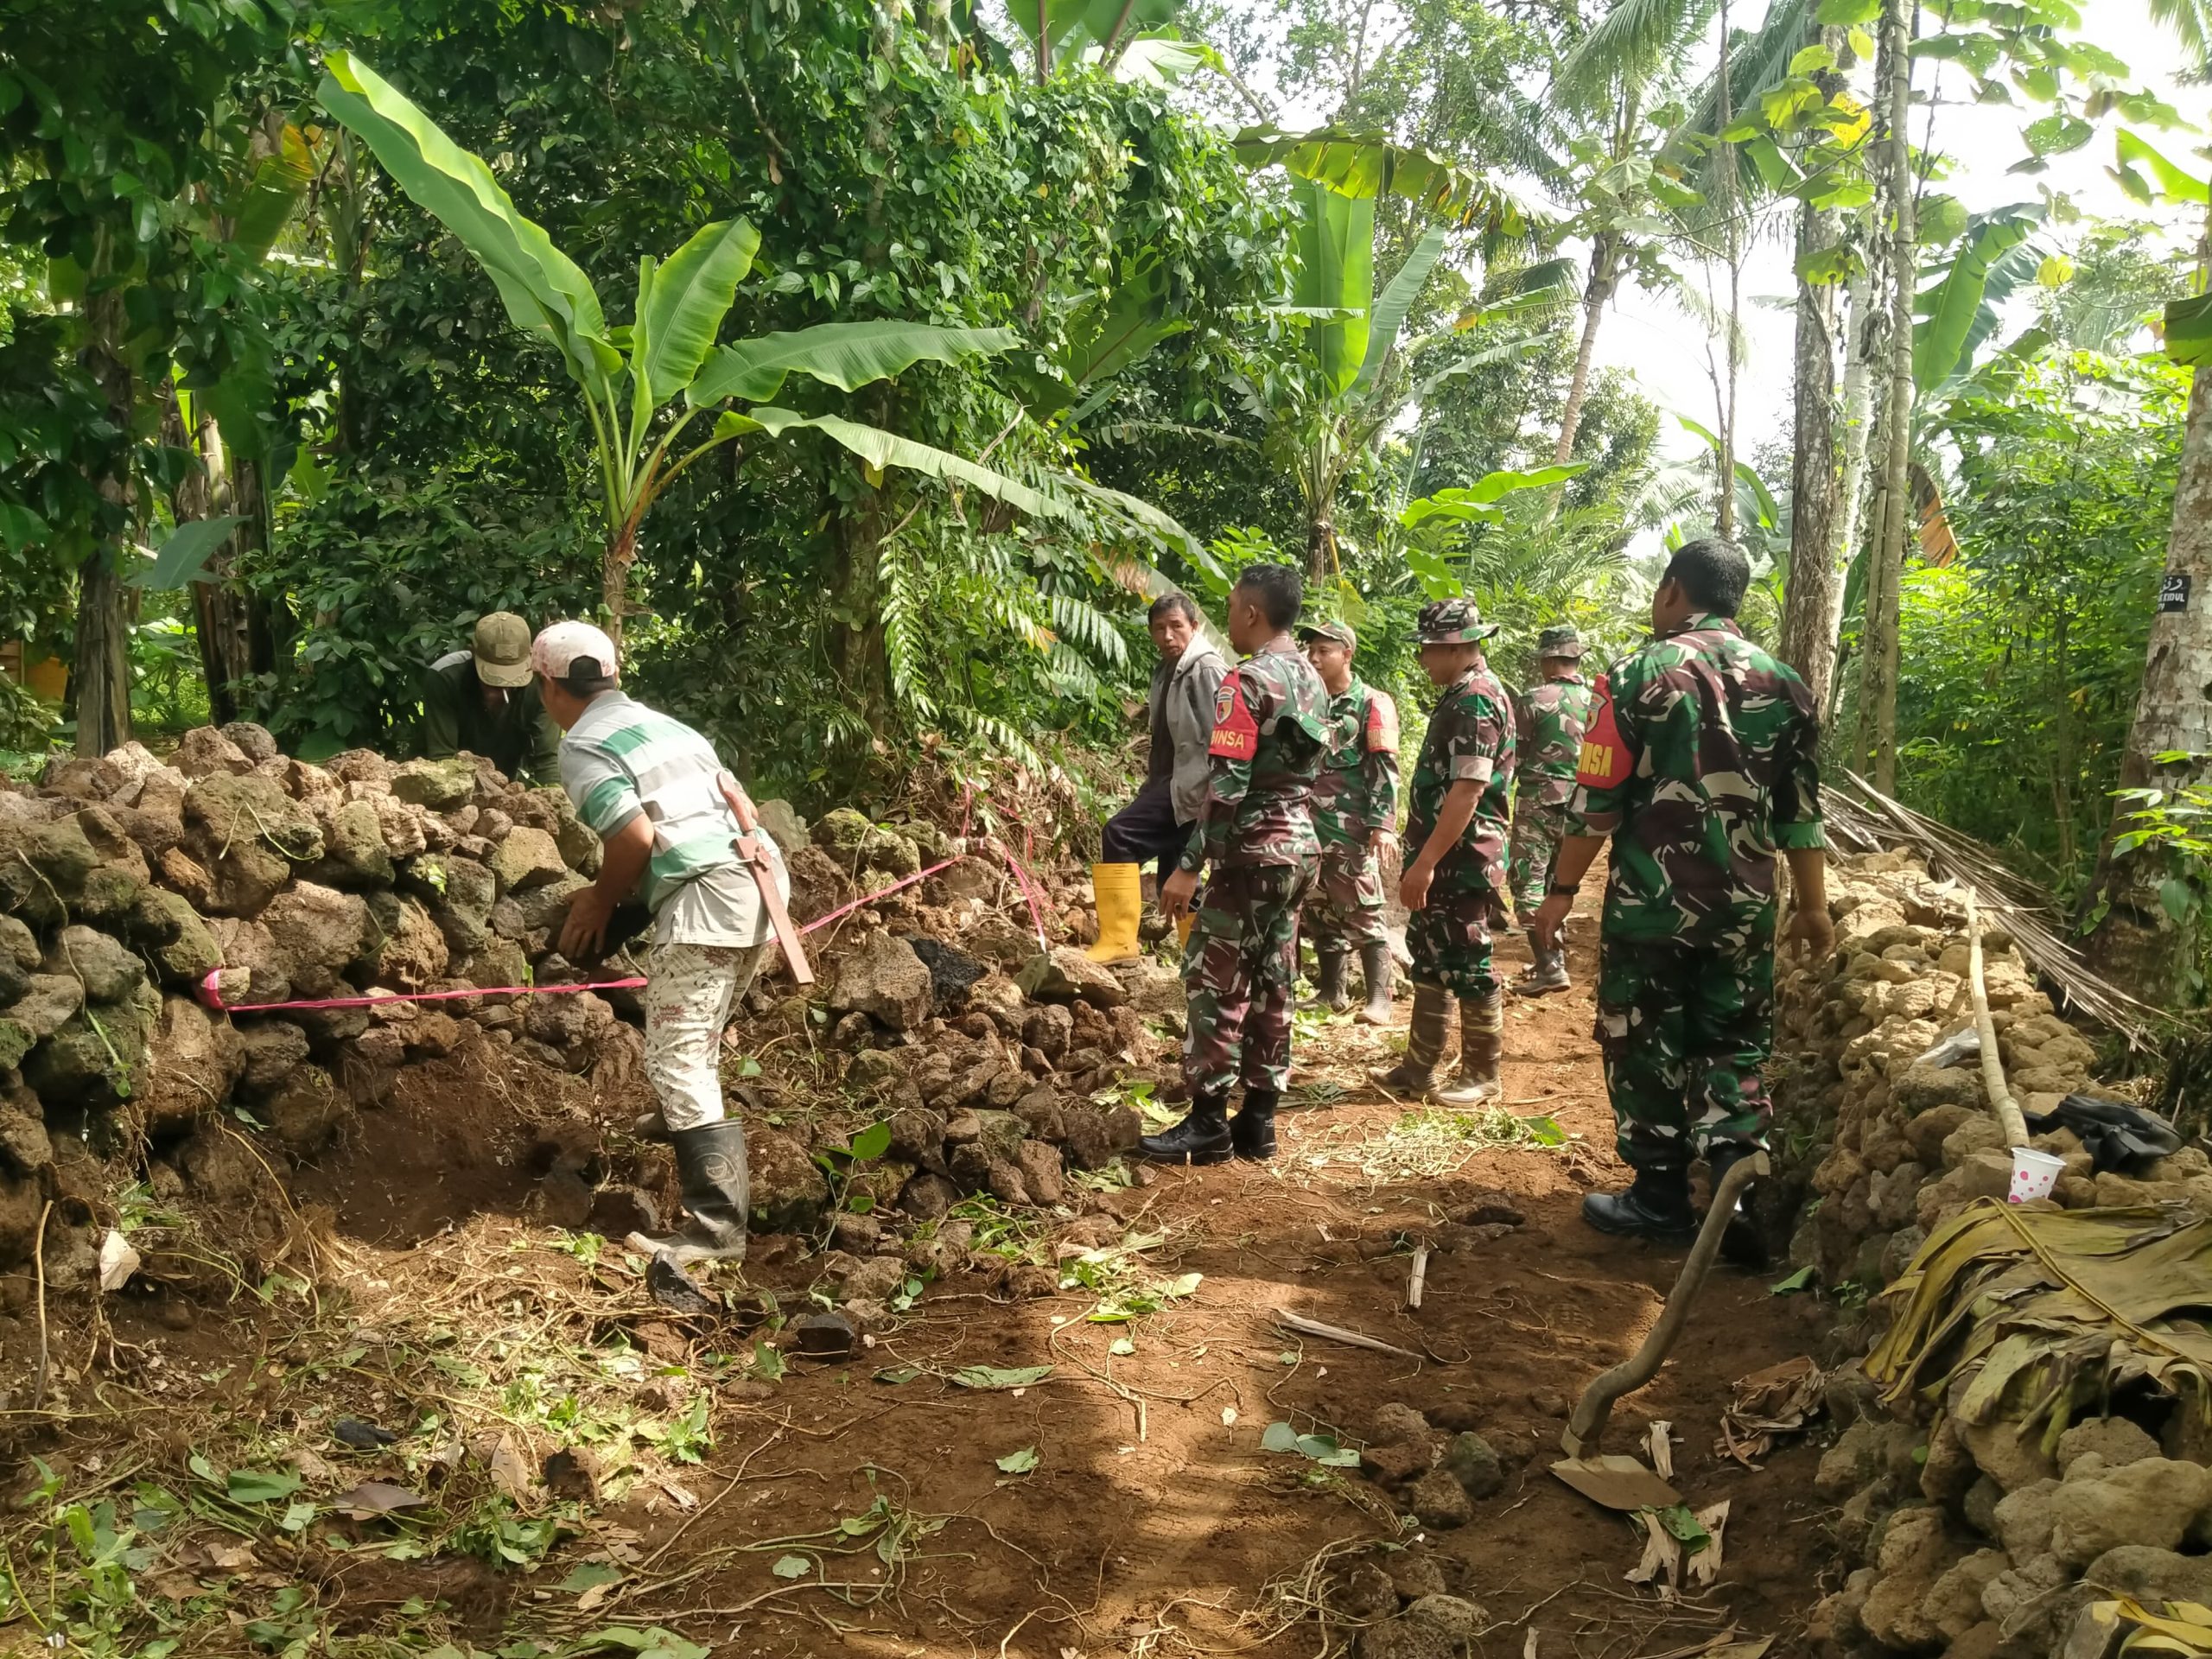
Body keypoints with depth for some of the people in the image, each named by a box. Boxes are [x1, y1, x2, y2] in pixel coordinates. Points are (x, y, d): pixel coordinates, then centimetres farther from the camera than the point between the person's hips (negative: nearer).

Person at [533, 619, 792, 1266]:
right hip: (754, 880, 9)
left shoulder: (583, 746, -1)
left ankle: (717, 1226, -9)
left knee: (677, 1061, -6)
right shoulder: (663, 723, 23)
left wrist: (602, 901, 4)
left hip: (703, 897, -9)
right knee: (697, 1044, 25)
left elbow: (636, 837, -14)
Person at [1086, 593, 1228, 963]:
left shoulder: (1207, 669, -12)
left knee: (1120, 834, -22)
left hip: (1190, 787, -10)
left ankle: (1118, 940, -21)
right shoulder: (1166, 670, 16)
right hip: (1171, 783, 10)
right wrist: (1154, 773, 15)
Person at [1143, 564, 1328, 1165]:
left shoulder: (1246, 681, -15)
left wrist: (1189, 866, -19)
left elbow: (1227, 784, -21)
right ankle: (1259, 1120, 16)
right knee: (1272, 982, 11)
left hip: (1251, 849, -9)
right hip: (1299, 845, 9)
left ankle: (1208, 1122, 2)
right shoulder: (1312, 680, 12)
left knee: (1214, 981, -2)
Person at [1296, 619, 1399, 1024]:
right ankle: (1331, 992, 21)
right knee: (1319, 913, 11)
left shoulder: (1372, 704, -4)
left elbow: (1384, 768, -10)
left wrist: (1383, 824, -19)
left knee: (1363, 915, -5)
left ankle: (1379, 999, -2)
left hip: (1352, 830, -6)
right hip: (1309, 827, 6)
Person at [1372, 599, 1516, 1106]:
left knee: (1468, 968, 0)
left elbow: (1467, 791, -25)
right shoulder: (1462, 697, 14)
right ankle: (1419, 1068, 23)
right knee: (1430, 961, 15)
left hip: (1462, 861, -10)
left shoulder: (1475, 701, -18)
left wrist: (1424, 863, -25)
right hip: (1444, 859, 10)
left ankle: (1482, 1076, 12)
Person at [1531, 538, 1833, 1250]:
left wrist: (1562, 889, -1)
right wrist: (1813, 906, 17)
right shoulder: (1782, 683, 6)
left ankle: (1659, 1198, 16)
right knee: (1733, 1048, 13)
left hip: (1650, 898, -4)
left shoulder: (1640, 673, -7)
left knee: (1648, 1047, 8)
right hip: (1745, 906, 4)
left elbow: (1598, 799, -9)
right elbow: (1801, 811, 8)